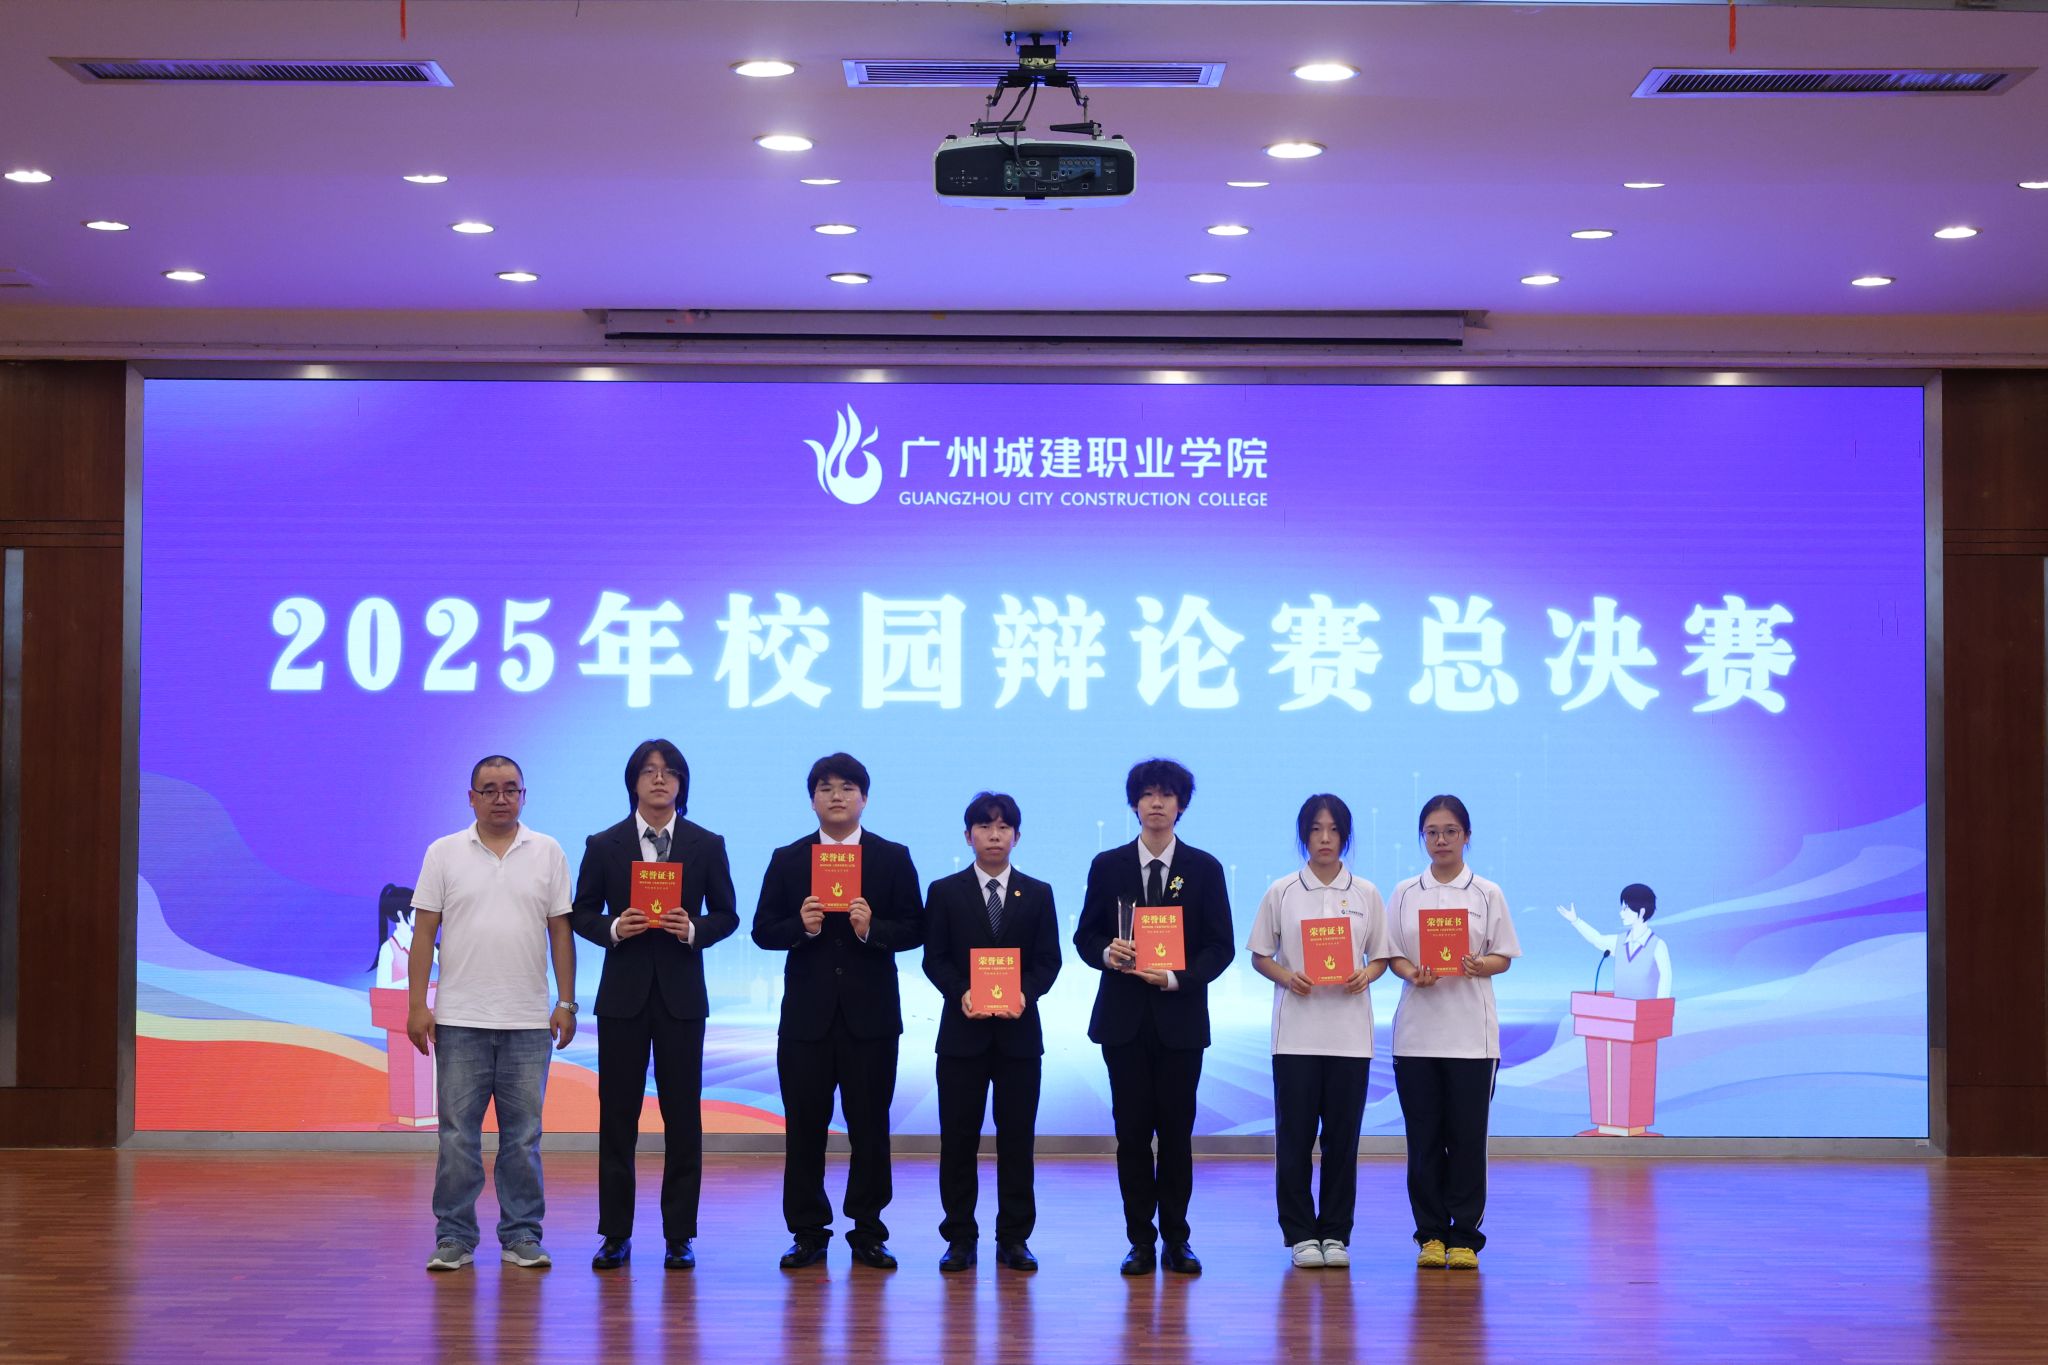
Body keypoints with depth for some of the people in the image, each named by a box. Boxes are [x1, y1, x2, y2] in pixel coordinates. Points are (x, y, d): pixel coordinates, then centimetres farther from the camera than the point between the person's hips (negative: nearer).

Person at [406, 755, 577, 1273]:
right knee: (457, 1136, 2)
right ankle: (454, 1239, 8)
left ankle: (522, 1236, 12)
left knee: (523, 1137, 5)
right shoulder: (444, 853, 3)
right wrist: (417, 1005, -4)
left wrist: (566, 1003, 0)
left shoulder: (548, 853, 6)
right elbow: (424, 931, 2)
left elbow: (561, 931, 5)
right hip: (460, 1018, -1)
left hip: (528, 1021, 1)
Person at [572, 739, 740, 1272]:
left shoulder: (707, 845, 4)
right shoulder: (603, 845, 4)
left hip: (680, 995, 0)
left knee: (683, 1117, 1)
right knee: (617, 1114, 2)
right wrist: (613, 927, -13)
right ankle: (615, 1234, 9)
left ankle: (679, 1236, 7)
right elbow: (582, 913, 7)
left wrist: (694, 929, -13)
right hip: (623, 993, 0)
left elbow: (726, 914, 6)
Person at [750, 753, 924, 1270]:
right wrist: (800, 926, -15)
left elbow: (913, 930, 0)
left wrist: (873, 929, -17)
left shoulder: (893, 858, 6)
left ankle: (867, 1232, 11)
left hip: (870, 1014, -1)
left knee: (870, 1126, 2)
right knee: (804, 1126, 2)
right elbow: (763, 931, 4)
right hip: (807, 1014, 1)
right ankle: (808, 1233, 10)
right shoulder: (787, 860, 8)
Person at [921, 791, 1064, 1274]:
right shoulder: (945, 892, 5)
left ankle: (1014, 1238, 9)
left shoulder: (1038, 894, 9)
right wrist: (961, 993, -15)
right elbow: (934, 959, 2)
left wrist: (1025, 994, -13)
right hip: (962, 1030, -1)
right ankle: (960, 1237, 8)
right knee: (958, 1138, 1)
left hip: (1018, 1031, 1)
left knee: (1017, 1137, 2)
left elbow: (1048, 960, 5)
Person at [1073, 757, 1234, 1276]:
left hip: (1180, 1017, -1)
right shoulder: (1108, 866, 6)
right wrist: (1107, 953, -14)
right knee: (1132, 1133, 1)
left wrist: (1177, 978, -14)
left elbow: (1221, 946, 1)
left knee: (1177, 1132, 2)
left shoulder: (1204, 869, 3)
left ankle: (1176, 1240, 11)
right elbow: (1085, 935, 8)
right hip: (1124, 1018, 1)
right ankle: (1141, 1241, 8)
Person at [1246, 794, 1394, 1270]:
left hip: (1349, 1034, 1)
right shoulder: (1281, 892, 4)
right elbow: (1260, 955, 7)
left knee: (1343, 1137, 3)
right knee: (1295, 1136, -1)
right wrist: (1286, 977, -13)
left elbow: (1381, 955, 10)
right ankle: (1301, 1233, 8)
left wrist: (1366, 976, -11)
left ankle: (1335, 1233, 11)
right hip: (1296, 1032, -1)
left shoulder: (1365, 893, 7)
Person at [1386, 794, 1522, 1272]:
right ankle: (1431, 1233, 10)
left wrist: (1479, 966, -18)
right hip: (1417, 1030, 1)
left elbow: (1503, 958, 3)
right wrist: (1412, 973, -14)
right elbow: (1392, 954, 7)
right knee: (1424, 1137, 3)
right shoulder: (1405, 893, 8)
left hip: (1470, 1032, -1)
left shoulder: (1487, 893, 4)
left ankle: (1464, 1236, 5)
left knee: (1467, 1136, -1)